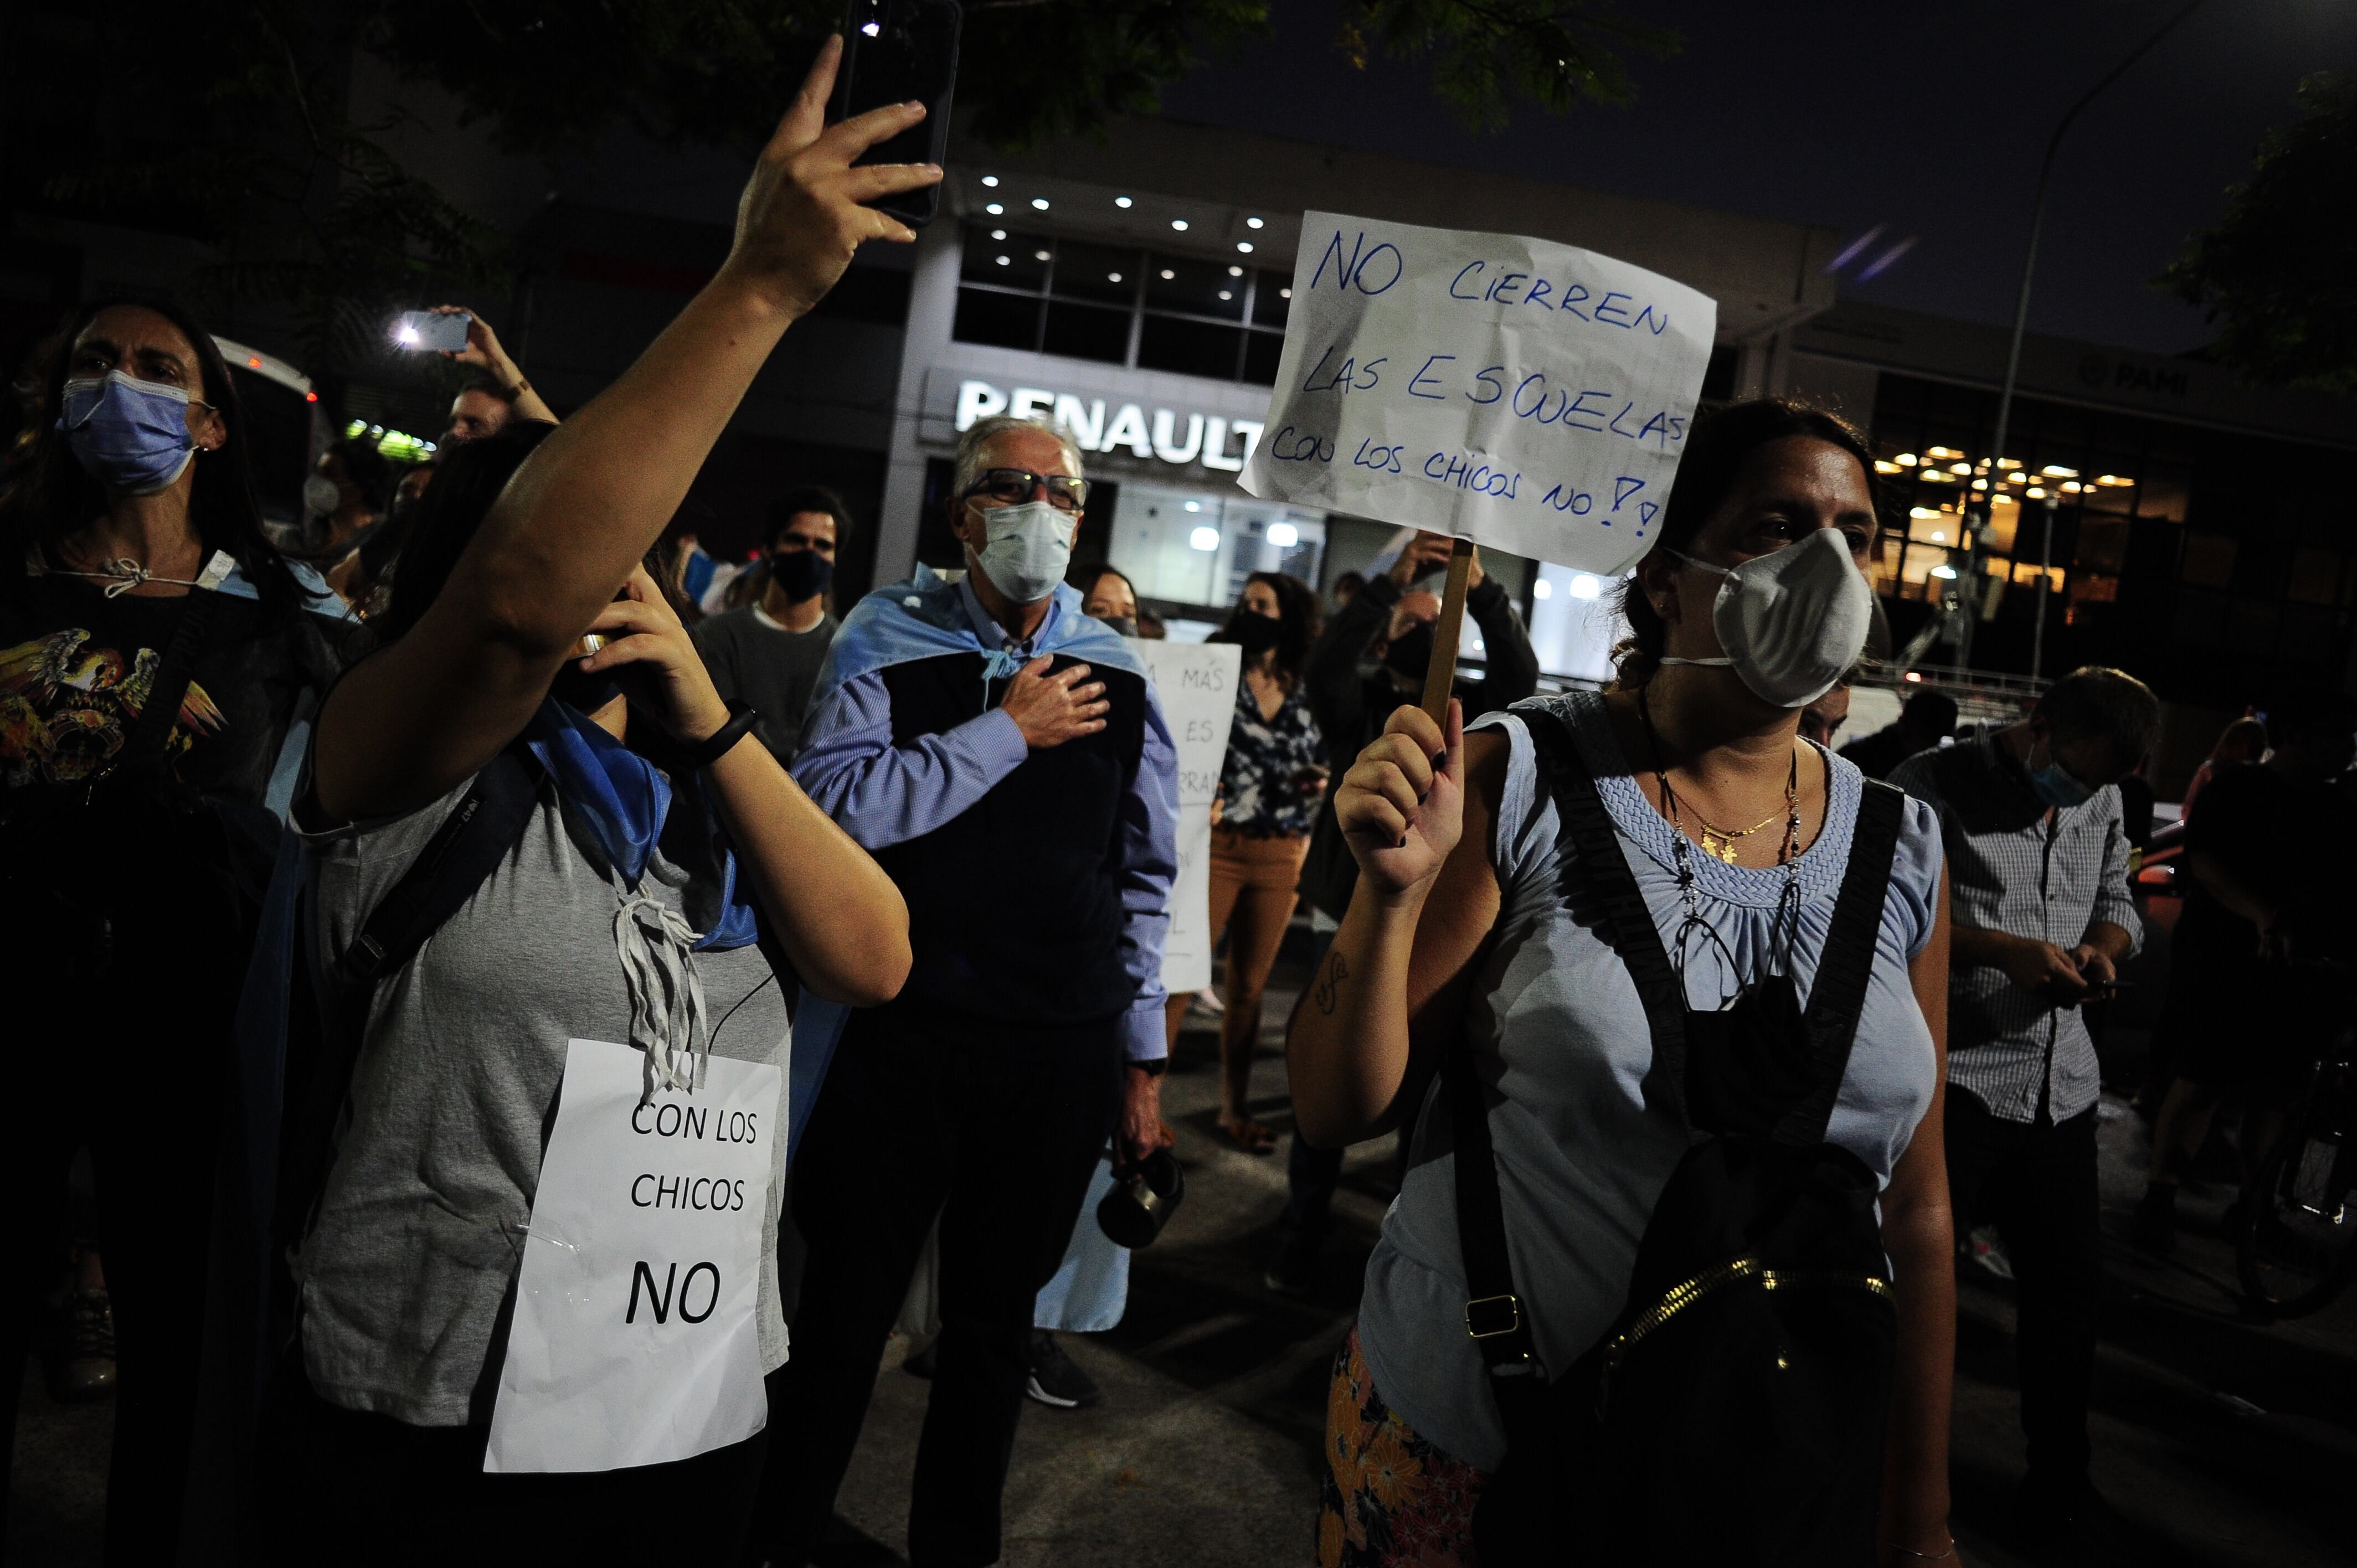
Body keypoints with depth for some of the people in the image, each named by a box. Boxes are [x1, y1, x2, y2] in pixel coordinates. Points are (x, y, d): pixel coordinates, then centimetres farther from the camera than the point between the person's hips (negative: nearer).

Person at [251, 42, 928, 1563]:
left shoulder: (703, 789, 8)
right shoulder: (402, 767, -7)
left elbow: (874, 962, -6)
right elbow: (521, 597, -30)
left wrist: (709, 718, -12)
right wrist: (760, 287, -33)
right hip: (429, 1434, -4)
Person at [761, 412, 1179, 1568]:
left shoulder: (1118, 678, 5)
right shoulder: (889, 642, -1)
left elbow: (1142, 879, 8)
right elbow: (829, 805, -18)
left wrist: (1142, 1055, 7)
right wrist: (1009, 730, -15)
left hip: (1064, 1050, 2)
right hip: (902, 1032, -2)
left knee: (996, 1318, 16)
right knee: (845, 1307, 11)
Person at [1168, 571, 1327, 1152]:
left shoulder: (1308, 697, 7)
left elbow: (1317, 775, 19)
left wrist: (1317, 788, -3)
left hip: (1280, 858, 3)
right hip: (1216, 846, -3)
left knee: (1250, 986, 10)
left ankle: (1235, 1106, 22)